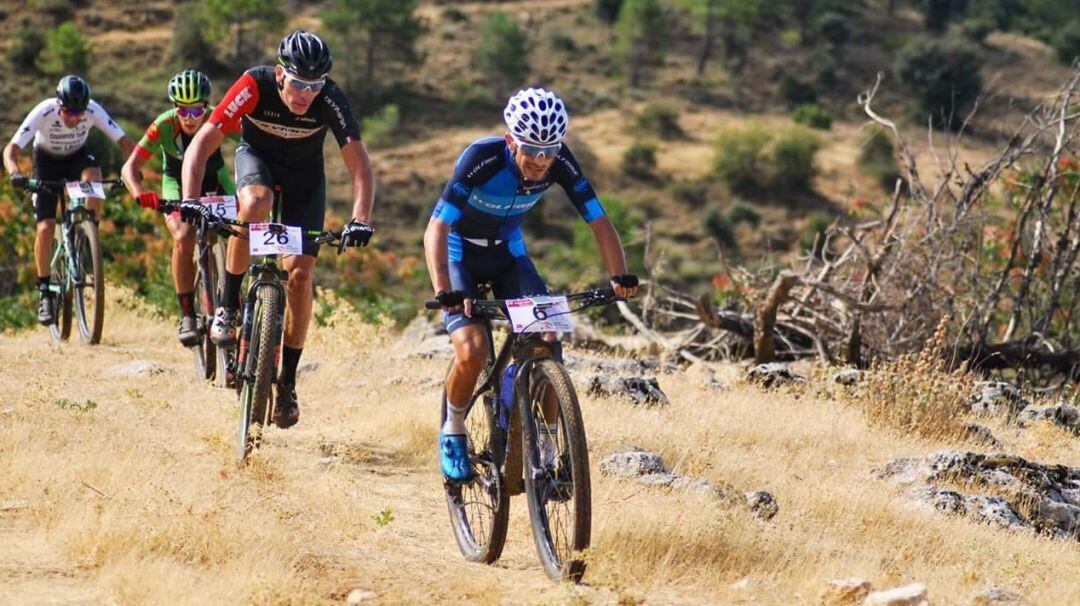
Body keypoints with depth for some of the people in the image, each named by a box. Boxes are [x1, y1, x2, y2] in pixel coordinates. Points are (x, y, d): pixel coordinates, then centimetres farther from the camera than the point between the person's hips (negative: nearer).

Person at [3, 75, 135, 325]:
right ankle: (45, 293, 0)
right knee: (45, 228, -14)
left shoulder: (93, 111, -28)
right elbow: (11, 149, -33)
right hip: (47, 161, -1)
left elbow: (123, 141, -25)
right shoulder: (44, 112, -32)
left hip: (77, 157, 1)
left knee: (93, 176, -35)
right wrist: (15, 174, -52)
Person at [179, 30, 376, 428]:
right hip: (256, 156, -1)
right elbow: (202, 144, -34)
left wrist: (360, 220, -47)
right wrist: (189, 201, -46)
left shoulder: (330, 101, -31)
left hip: (304, 172, 1)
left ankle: (287, 381, 2)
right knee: (255, 203, -37)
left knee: (300, 272, -11)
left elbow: (360, 167, -31)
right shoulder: (255, 86, -33)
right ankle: (228, 305, -19)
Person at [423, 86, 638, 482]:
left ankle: (549, 444, -1)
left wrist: (620, 276, -33)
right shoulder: (482, 159, -33)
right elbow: (436, 228, -38)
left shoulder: (559, 164, -22)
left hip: (507, 253, 4)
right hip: (459, 253, -4)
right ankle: (453, 431, 4)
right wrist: (444, 291, -52)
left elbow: (599, 222, -16)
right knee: (472, 350, -23)